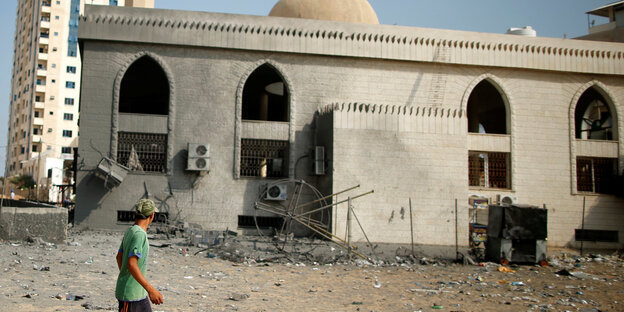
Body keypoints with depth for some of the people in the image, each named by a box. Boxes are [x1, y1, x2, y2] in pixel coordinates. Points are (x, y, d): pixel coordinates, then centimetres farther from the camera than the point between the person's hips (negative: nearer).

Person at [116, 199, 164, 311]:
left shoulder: (130, 231, 9)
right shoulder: (139, 234, -20)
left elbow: (119, 257, 20)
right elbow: (131, 264, -28)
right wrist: (150, 289, -31)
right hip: (130, 294, -10)